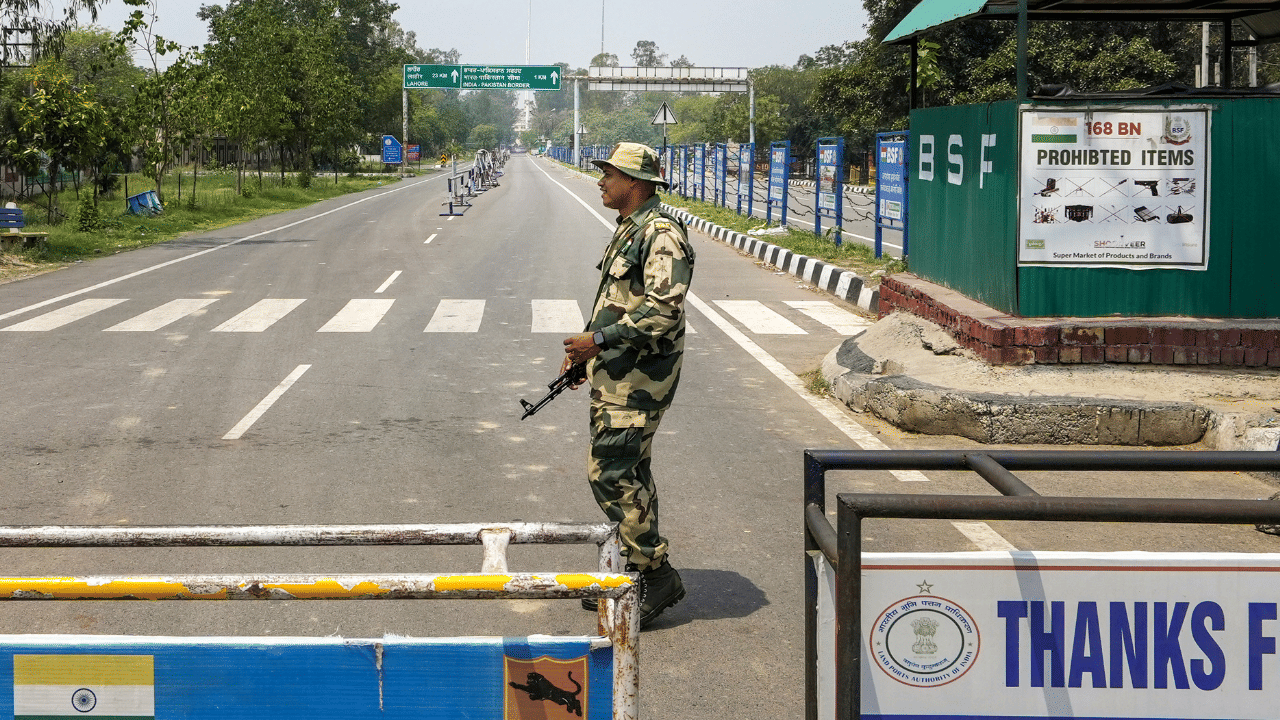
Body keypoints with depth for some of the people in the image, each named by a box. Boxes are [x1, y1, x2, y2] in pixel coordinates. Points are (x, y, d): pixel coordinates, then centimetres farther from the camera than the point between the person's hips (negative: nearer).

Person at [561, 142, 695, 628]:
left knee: (611, 472, -12)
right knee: (628, 472, 14)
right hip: (616, 374, 10)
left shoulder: (661, 234, -16)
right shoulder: (628, 231, 16)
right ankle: (634, 573, 22)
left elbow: (664, 309, -26)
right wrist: (585, 349, 20)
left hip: (639, 378, -10)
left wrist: (599, 339, -23)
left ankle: (656, 574, -5)